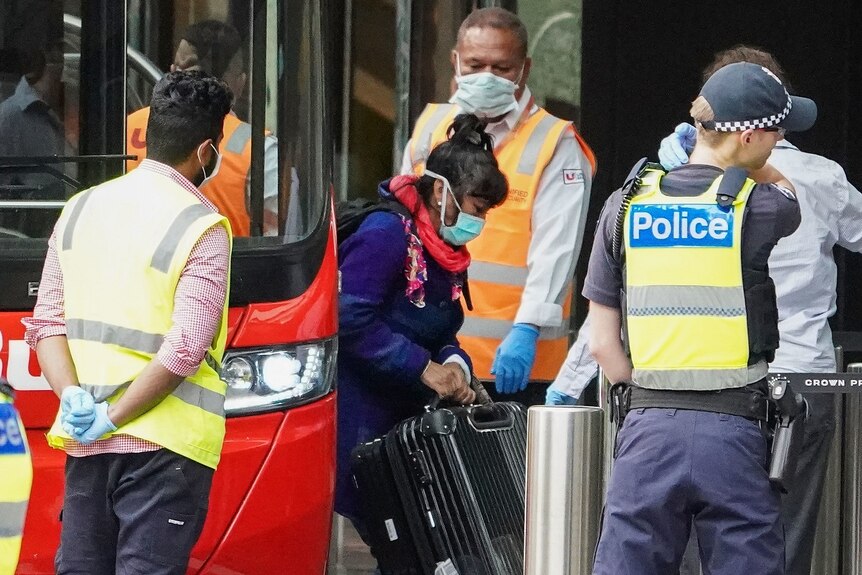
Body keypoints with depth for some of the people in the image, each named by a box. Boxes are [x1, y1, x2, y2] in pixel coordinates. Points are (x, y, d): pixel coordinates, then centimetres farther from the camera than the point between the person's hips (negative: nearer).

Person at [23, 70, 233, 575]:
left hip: (83, 442, 6)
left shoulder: (80, 210, 10)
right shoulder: (203, 228, -9)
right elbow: (186, 350, -17)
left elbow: (47, 324, 6)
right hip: (162, 443, -6)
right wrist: (113, 416, -12)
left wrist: (73, 398, -6)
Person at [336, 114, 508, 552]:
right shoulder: (387, 234, -18)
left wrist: (454, 365, -7)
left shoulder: (449, 253, 12)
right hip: (358, 414, -9)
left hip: (405, 417, 9)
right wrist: (425, 368, -25)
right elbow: (351, 321, -26)